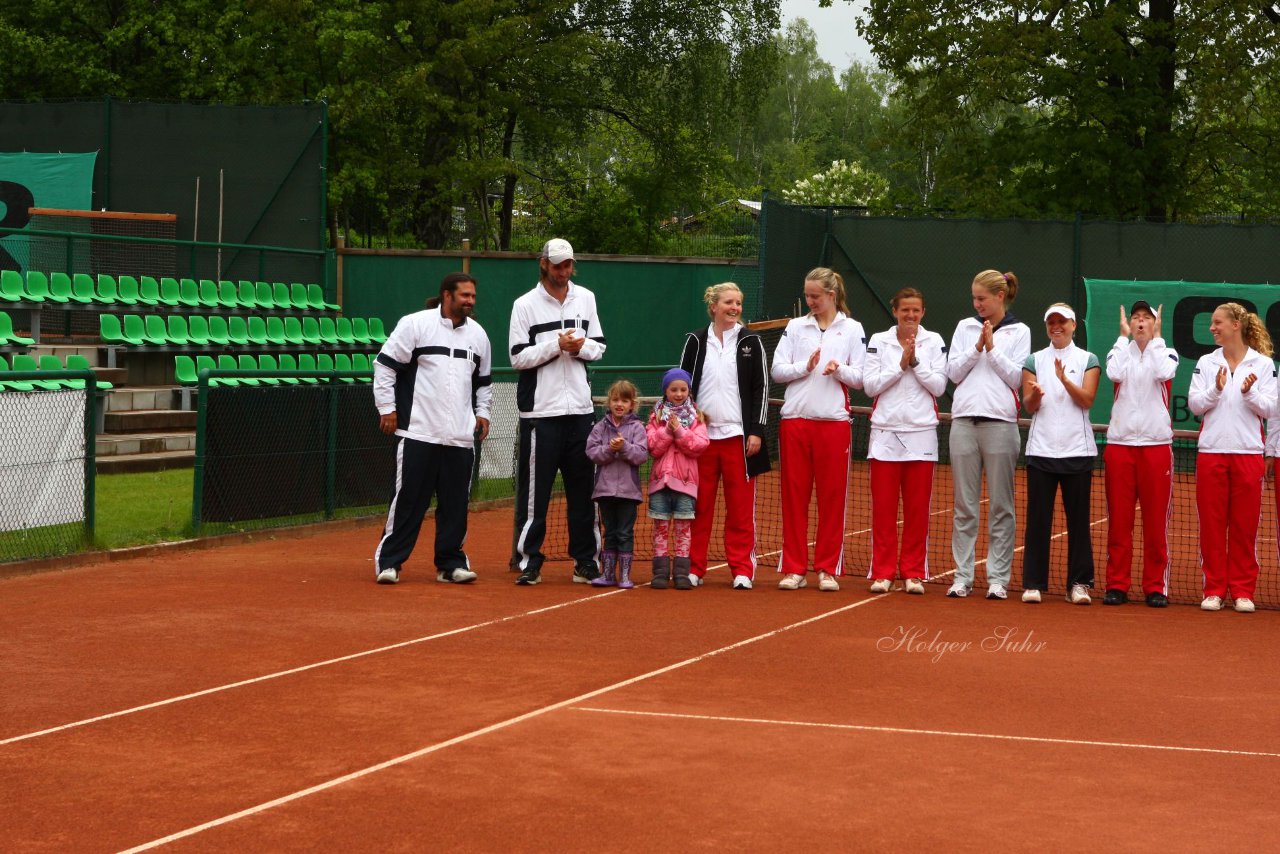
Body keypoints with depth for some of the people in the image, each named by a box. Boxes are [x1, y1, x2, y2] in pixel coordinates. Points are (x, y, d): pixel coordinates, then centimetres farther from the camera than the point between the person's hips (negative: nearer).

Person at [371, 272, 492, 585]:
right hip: (418, 431, -5)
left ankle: (450, 562, 15)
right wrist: (386, 408, -5)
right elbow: (384, 365, -2)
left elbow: (484, 381, 28)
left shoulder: (478, 334, 14)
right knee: (408, 498, -4)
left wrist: (482, 412, 17)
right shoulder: (414, 324, -4)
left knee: (455, 502, 5)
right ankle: (388, 561, 4)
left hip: (461, 438, 5)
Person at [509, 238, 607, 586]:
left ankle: (586, 562, 14)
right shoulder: (525, 305, -1)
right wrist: (556, 345, -16)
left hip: (579, 409, 4)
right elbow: (518, 356, -7)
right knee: (534, 491, -4)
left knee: (583, 489, 7)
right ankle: (529, 561, 3)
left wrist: (582, 347, -6)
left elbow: (599, 346, 16)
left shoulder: (586, 298, 13)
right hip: (540, 410, -4)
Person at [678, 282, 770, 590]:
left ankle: (742, 569, 5)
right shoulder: (695, 341, 8)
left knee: (741, 507, 0)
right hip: (701, 434, 1)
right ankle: (693, 567, 9)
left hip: (738, 435, -1)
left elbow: (761, 388, 3)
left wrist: (756, 431, -4)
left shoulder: (751, 342, 5)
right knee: (699, 506, 3)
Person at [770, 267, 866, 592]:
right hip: (795, 419, 1)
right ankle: (793, 568, 7)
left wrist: (839, 369, -16)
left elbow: (860, 378, 3)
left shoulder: (852, 329, 6)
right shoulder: (795, 326, 10)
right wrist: (806, 366, -11)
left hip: (834, 421, -1)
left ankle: (828, 569, 6)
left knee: (832, 496, 0)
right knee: (794, 495, 2)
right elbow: (777, 370, 4)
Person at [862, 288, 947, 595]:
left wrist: (915, 362, -11)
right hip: (885, 432, 0)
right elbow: (869, 385, -3)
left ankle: (914, 573, 9)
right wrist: (901, 365, -10)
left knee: (917, 508, 2)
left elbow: (939, 386, -2)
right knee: (883, 506, 0)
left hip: (921, 433, 0)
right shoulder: (878, 341, 5)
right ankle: (882, 572, 5)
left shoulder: (934, 341, 6)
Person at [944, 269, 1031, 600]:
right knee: (964, 505, 3)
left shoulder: (1019, 332, 5)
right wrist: (977, 347, -5)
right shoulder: (965, 327, 13)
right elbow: (953, 372, 6)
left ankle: (998, 578, 1)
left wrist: (992, 348, -7)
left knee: (1001, 506, -1)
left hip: (1000, 421, -3)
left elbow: (1017, 378, -2)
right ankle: (962, 576, 6)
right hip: (964, 421, 3)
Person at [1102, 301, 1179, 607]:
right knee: (1118, 519, 1)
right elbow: (1114, 373, -13)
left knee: (1156, 521, -1)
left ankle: (1156, 587, 5)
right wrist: (1124, 336, -3)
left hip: (1156, 445, -1)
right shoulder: (1121, 350, 10)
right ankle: (1117, 584, 6)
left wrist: (1155, 337, -5)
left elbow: (1164, 373, -15)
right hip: (1120, 443, 1)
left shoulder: (1165, 352, 8)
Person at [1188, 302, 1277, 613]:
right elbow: (1194, 404, 1)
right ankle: (1214, 590, 8)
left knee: (1244, 525, 2)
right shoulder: (1206, 363, 8)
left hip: (1248, 452, -1)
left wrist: (1249, 392, -18)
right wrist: (1216, 390, -16)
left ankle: (1242, 591, 8)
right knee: (1211, 523, 2)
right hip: (1211, 451, 1)